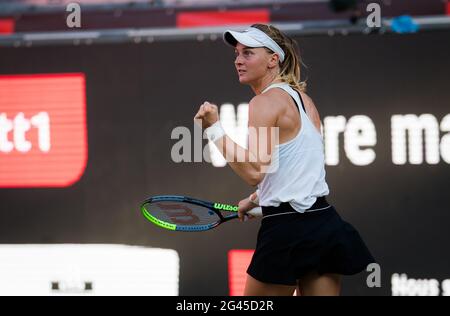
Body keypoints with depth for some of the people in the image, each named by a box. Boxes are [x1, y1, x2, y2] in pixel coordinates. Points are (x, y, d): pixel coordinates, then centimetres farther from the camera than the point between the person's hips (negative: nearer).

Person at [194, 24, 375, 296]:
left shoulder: (266, 102, -11)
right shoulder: (302, 98, 15)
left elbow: (253, 171, -22)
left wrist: (215, 129, -18)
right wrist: (257, 199, 31)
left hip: (288, 230, -8)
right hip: (324, 221, 8)